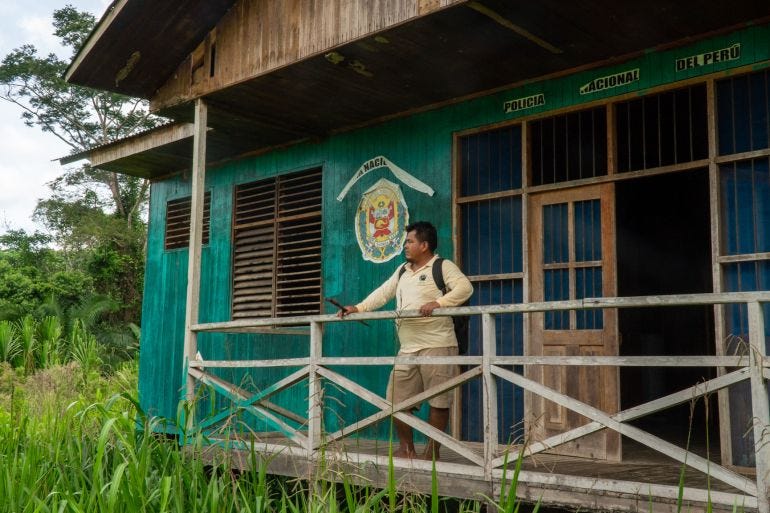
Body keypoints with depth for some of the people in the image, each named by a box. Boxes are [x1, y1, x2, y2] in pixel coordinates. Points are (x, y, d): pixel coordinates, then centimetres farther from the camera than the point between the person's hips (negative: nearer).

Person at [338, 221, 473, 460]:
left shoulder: (443, 267, -3)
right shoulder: (403, 271, 21)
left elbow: (465, 288, -17)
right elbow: (382, 293, 21)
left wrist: (438, 303, -30)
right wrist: (358, 308, 9)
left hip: (437, 345, -7)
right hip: (408, 348, 7)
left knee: (438, 400, -1)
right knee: (397, 398, 6)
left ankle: (432, 453, 9)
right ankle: (406, 449, 18)